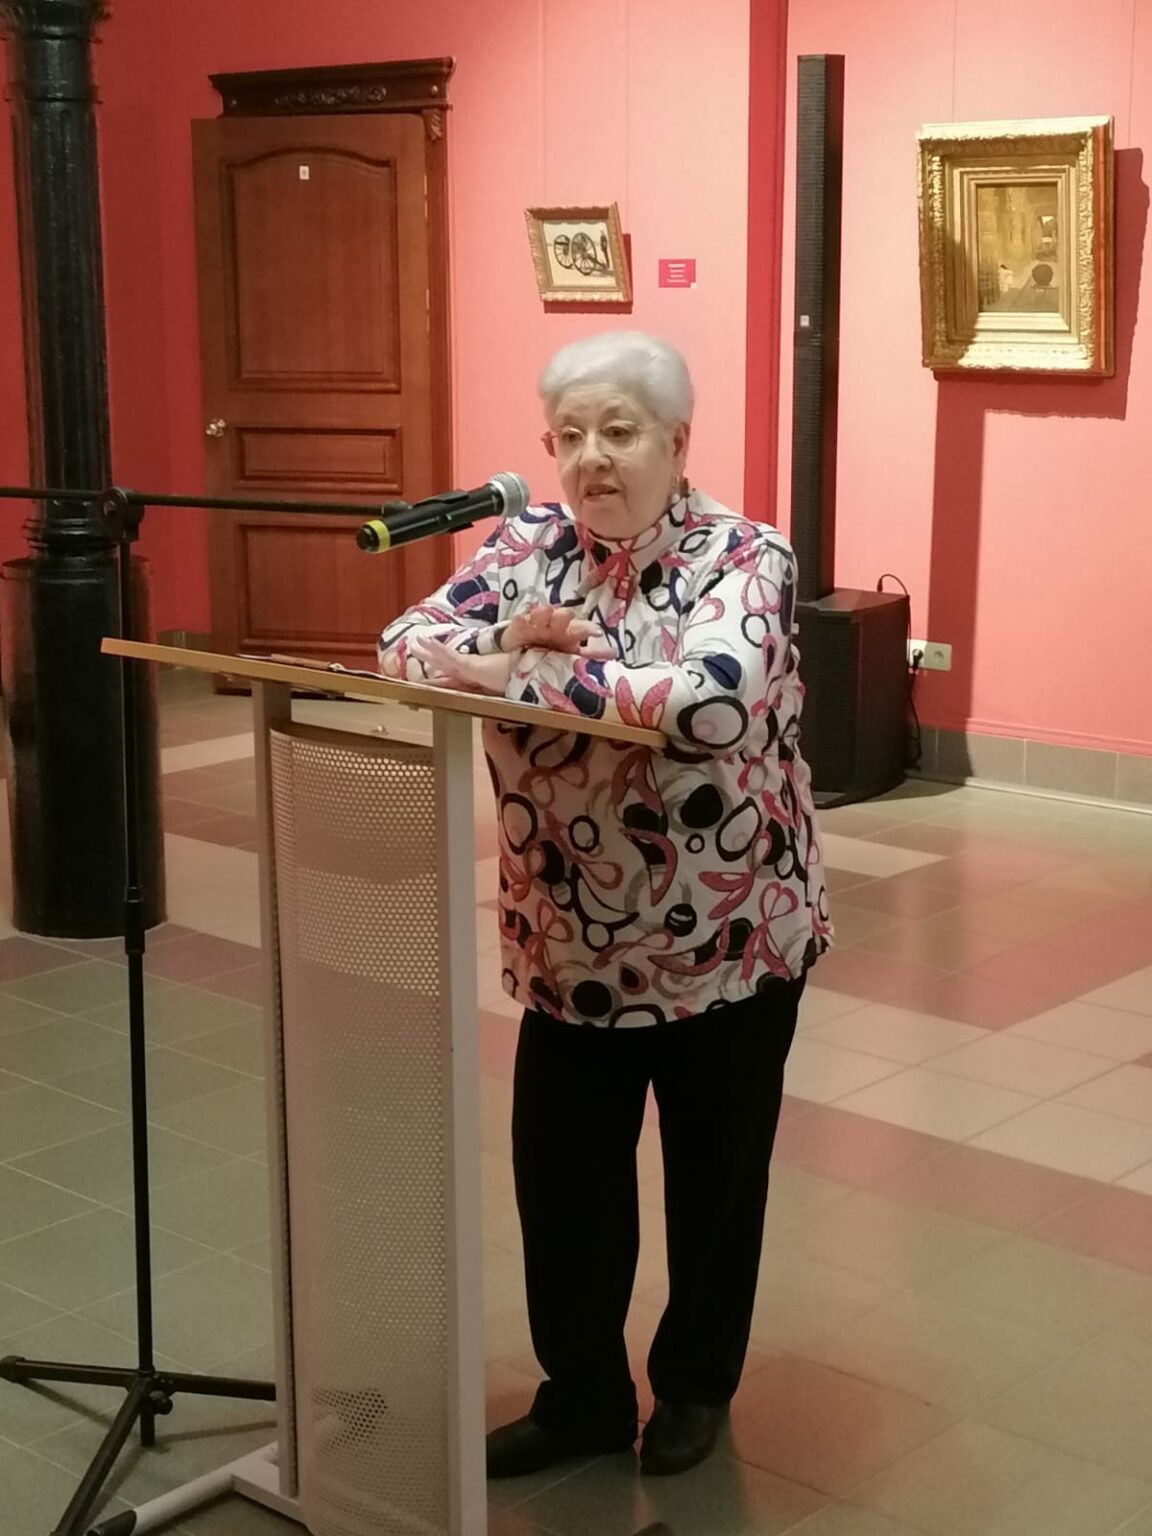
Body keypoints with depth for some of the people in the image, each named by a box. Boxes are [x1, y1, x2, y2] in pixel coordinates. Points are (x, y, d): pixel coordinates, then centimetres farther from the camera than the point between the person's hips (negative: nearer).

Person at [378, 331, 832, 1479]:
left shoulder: (744, 558, -15)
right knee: (560, 1177, 10)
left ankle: (695, 1385, 36)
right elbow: (405, 644, -7)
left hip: (729, 944, -3)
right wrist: (496, 645, -27)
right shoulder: (525, 547, 0)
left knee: (712, 1178, 14)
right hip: (571, 945, 4)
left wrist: (520, 673, -29)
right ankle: (580, 1398, 31)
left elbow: (712, 698, -34)